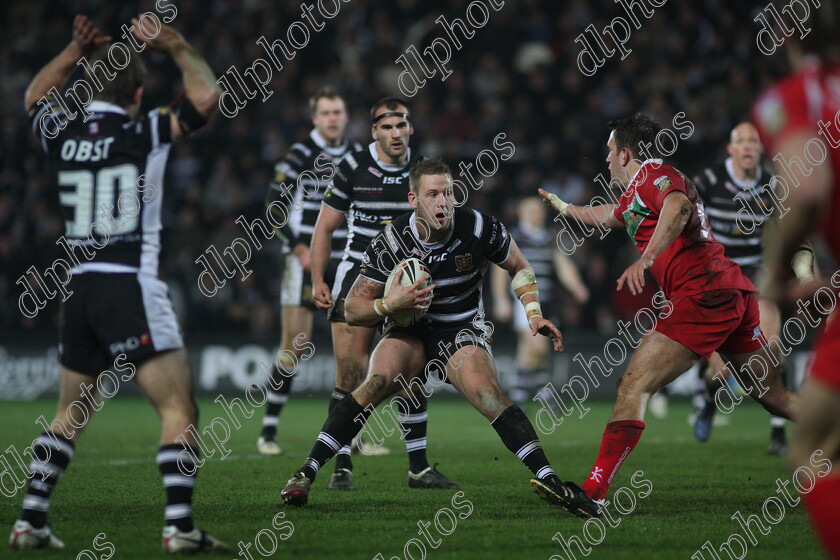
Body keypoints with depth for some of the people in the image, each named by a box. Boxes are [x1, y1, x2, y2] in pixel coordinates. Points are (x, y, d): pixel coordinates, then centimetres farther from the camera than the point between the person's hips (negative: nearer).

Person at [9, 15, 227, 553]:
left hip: (80, 288, 6)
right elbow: (207, 96, -2)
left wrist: (76, 51, 24)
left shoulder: (61, 136, 6)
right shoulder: (143, 134, -8)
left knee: (70, 414, 19)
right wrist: (176, 46, 7)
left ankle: (31, 522, 16)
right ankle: (180, 524, -13)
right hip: (132, 288, -6)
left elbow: (35, 96, 28)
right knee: (180, 410, -3)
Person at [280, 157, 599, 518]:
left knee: (488, 395, -29)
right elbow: (352, 310, -9)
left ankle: (547, 479, -30)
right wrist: (389, 304, -28)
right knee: (377, 382, -28)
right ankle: (307, 472, -27)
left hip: (463, 332, 0)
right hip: (411, 332, 0)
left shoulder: (478, 228, -13)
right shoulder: (391, 241, -14)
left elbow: (519, 268, 6)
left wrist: (534, 314, -8)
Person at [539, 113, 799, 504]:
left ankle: (594, 490, -20)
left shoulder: (651, 174, -1)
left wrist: (646, 259, -36)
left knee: (633, 388, -14)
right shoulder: (637, 192, 28)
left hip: (703, 296, -10)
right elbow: (612, 215, 49)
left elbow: (679, 207, -25)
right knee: (776, 398, 17)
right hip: (736, 294, 10)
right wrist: (565, 208, 65)